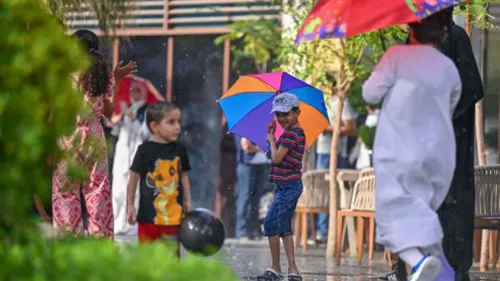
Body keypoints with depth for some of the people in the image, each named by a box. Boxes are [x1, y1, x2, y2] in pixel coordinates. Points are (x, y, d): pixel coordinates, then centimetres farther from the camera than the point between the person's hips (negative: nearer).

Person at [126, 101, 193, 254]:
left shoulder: (179, 150, 5)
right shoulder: (145, 150, -8)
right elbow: (134, 177, -3)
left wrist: (187, 202, 9)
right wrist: (130, 206, -1)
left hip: (173, 214, 3)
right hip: (149, 213, -3)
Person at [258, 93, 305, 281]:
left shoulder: (292, 133, -16)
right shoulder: (292, 132, 15)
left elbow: (277, 158, -19)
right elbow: (278, 156, 15)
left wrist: (271, 139, -4)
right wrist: (272, 136, 8)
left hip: (288, 186, -11)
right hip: (288, 186, 11)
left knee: (271, 224, -10)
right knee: (283, 228, 11)